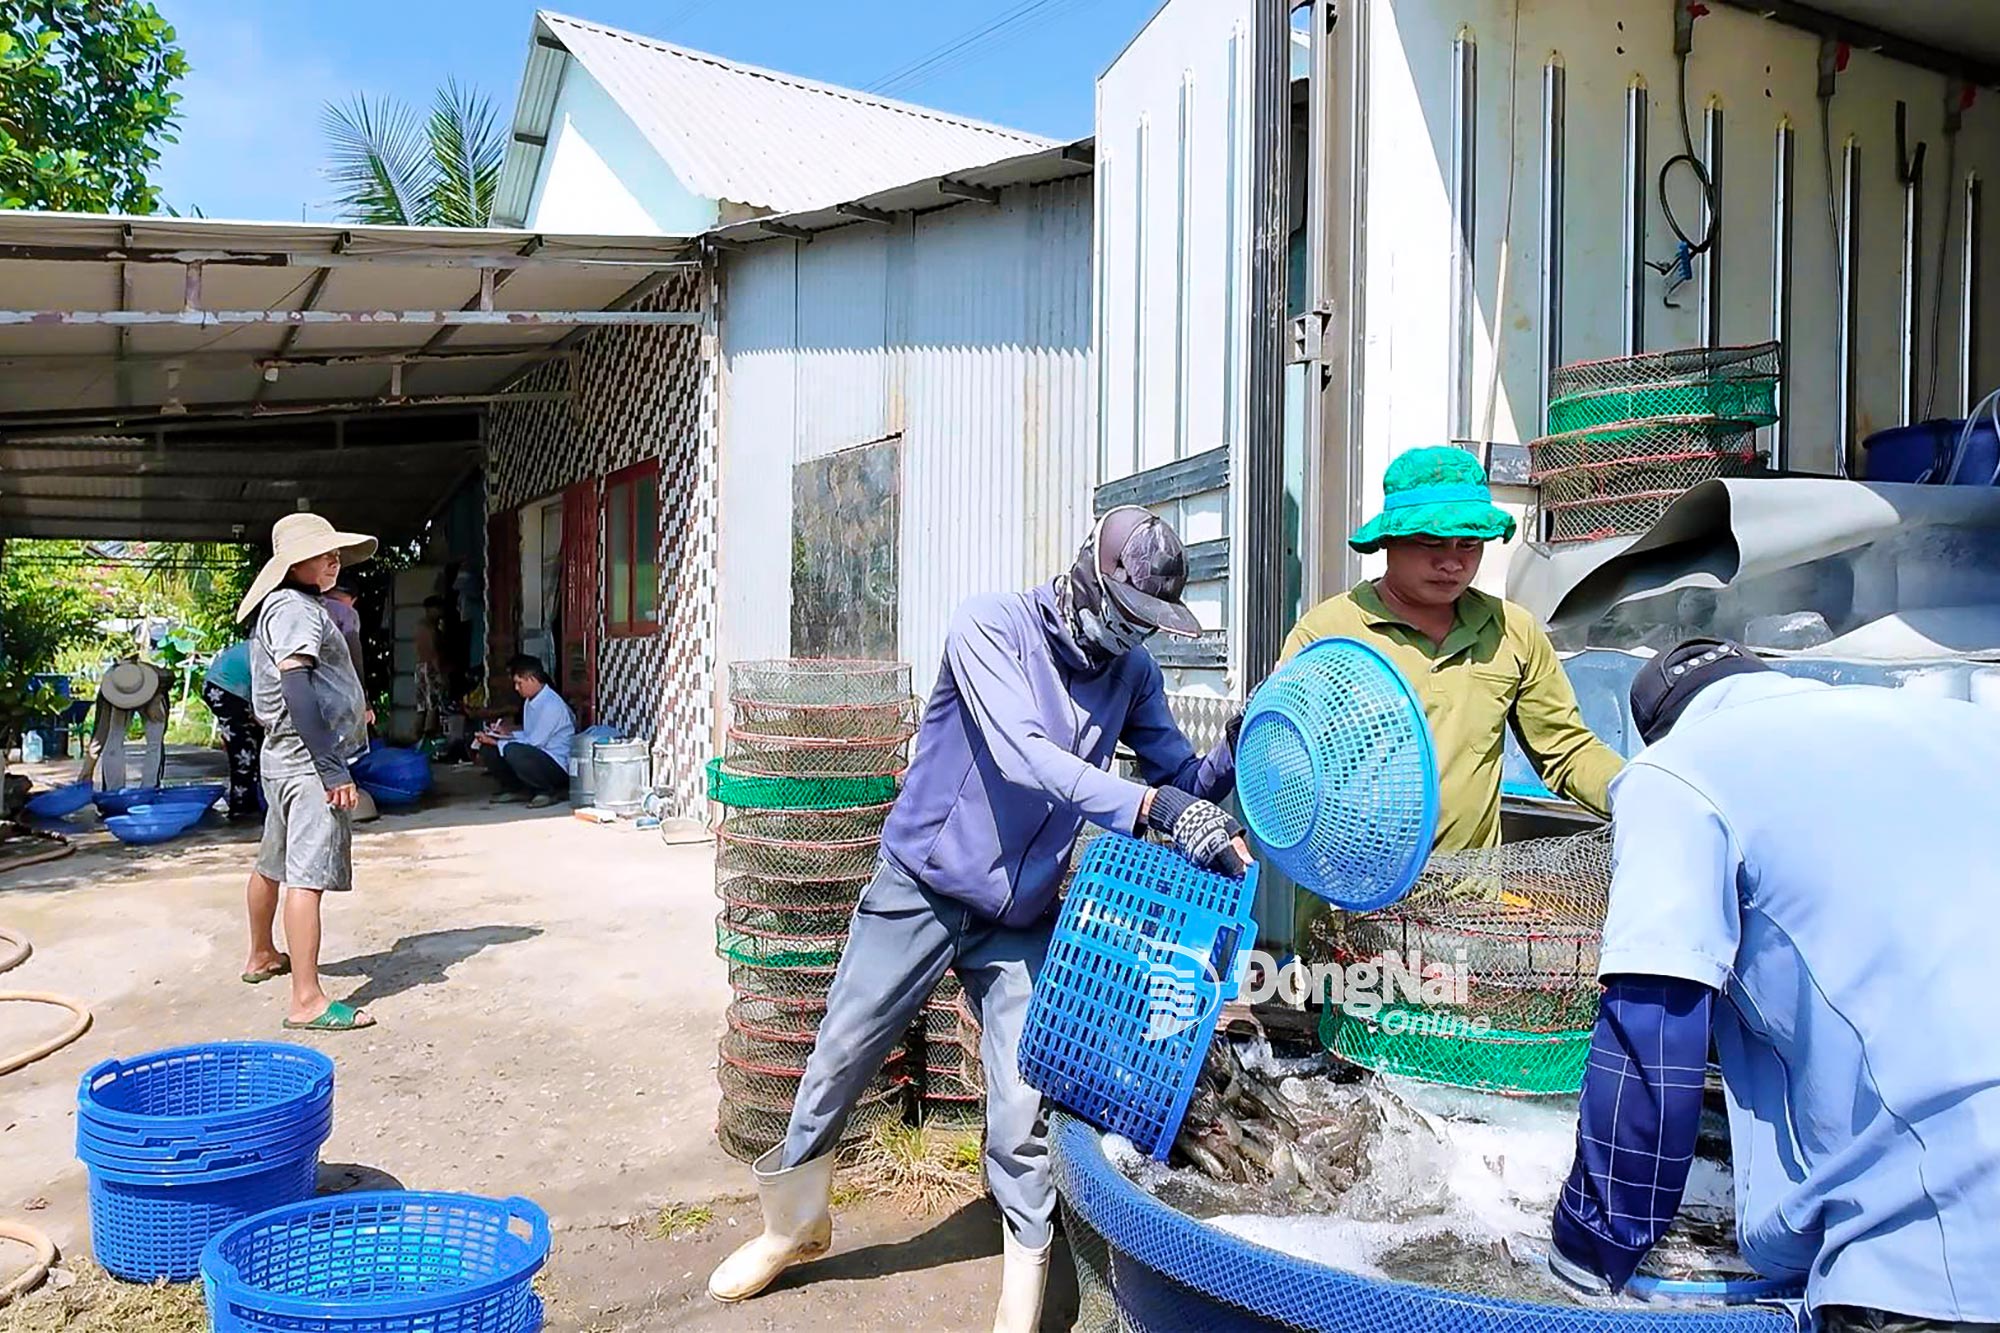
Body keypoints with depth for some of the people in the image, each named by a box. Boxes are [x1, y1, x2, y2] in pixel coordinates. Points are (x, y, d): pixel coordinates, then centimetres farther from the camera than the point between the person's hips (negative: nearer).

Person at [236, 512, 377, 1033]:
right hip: (308, 758, -11)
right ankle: (307, 1001, -17)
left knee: (275, 862, 24)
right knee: (308, 874, -14)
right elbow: (296, 687, -25)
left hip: (285, 757, 11)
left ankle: (261, 957, 43)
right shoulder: (295, 609, -14)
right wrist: (332, 769, -27)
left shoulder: (287, 607, 19)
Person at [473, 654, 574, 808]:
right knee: (487, 750, 1)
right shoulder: (530, 701, 9)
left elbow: (534, 742, -20)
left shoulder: (551, 705, -20)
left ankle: (548, 791, -13)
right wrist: (509, 733, 3)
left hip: (558, 765, -9)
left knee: (513, 752, -34)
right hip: (537, 758, 9)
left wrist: (496, 742, -15)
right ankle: (517, 789, 9)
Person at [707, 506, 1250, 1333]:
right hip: (920, 892, -2)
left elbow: (1186, 779, -3)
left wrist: (1234, 756, -25)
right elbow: (1022, 755, -33)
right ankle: (793, 1225, 35)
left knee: (1022, 1102, -4)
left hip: (1019, 918, 3)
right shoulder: (991, 627, -18)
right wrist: (1154, 806, -43)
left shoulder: (1131, 673, -2)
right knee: (835, 1068, 10)